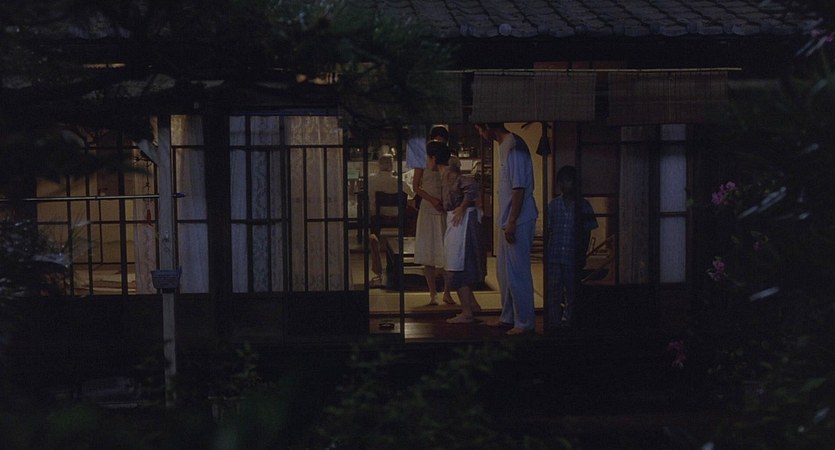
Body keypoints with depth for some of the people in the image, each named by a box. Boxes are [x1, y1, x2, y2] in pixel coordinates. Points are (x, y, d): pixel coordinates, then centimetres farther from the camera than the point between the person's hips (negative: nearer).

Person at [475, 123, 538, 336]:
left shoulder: (514, 147, -18)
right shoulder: (504, 146, 12)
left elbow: (519, 188, -21)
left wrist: (512, 222, -21)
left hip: (518, 222, -10)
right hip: (508, 221, 10)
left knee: (517, 273, -4)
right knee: (504, 270, 17)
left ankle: (525, 322, 5)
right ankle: (508, 317, 28)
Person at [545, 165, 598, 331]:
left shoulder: (583, 205, 1)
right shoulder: (553, 204, 7)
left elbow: (586, 233, 3)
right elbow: (548, 230, 11)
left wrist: (582, 255, -2)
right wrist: (545, 254, 6)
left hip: (573, 256, -2)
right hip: (554, 255, 2)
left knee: (571, 291, 4)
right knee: (553, 290, 1)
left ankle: (568, 321, 14)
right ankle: (553, 322, 7)